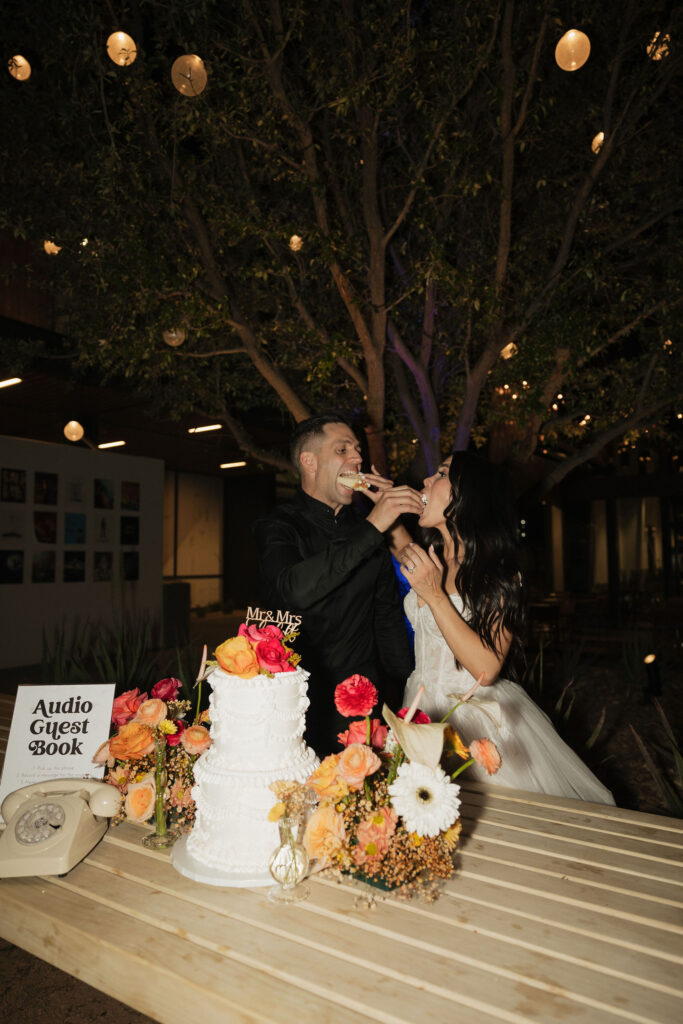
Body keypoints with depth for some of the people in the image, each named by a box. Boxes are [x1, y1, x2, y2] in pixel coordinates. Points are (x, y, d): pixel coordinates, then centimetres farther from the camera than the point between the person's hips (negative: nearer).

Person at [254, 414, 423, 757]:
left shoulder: (367, 528, 9)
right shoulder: (277, 526, -6)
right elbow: (290, 590, -28)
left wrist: (404, 694, 9)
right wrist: (371, 529, -26)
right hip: (300, 699, -3)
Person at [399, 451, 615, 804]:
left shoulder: (496, 573, -17)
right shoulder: (431, 558, -2)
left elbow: (486, 668, -25)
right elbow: (408, 550, 24)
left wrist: (434, 595, -27)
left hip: (478, 721, -5)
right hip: (423, 710, 6)